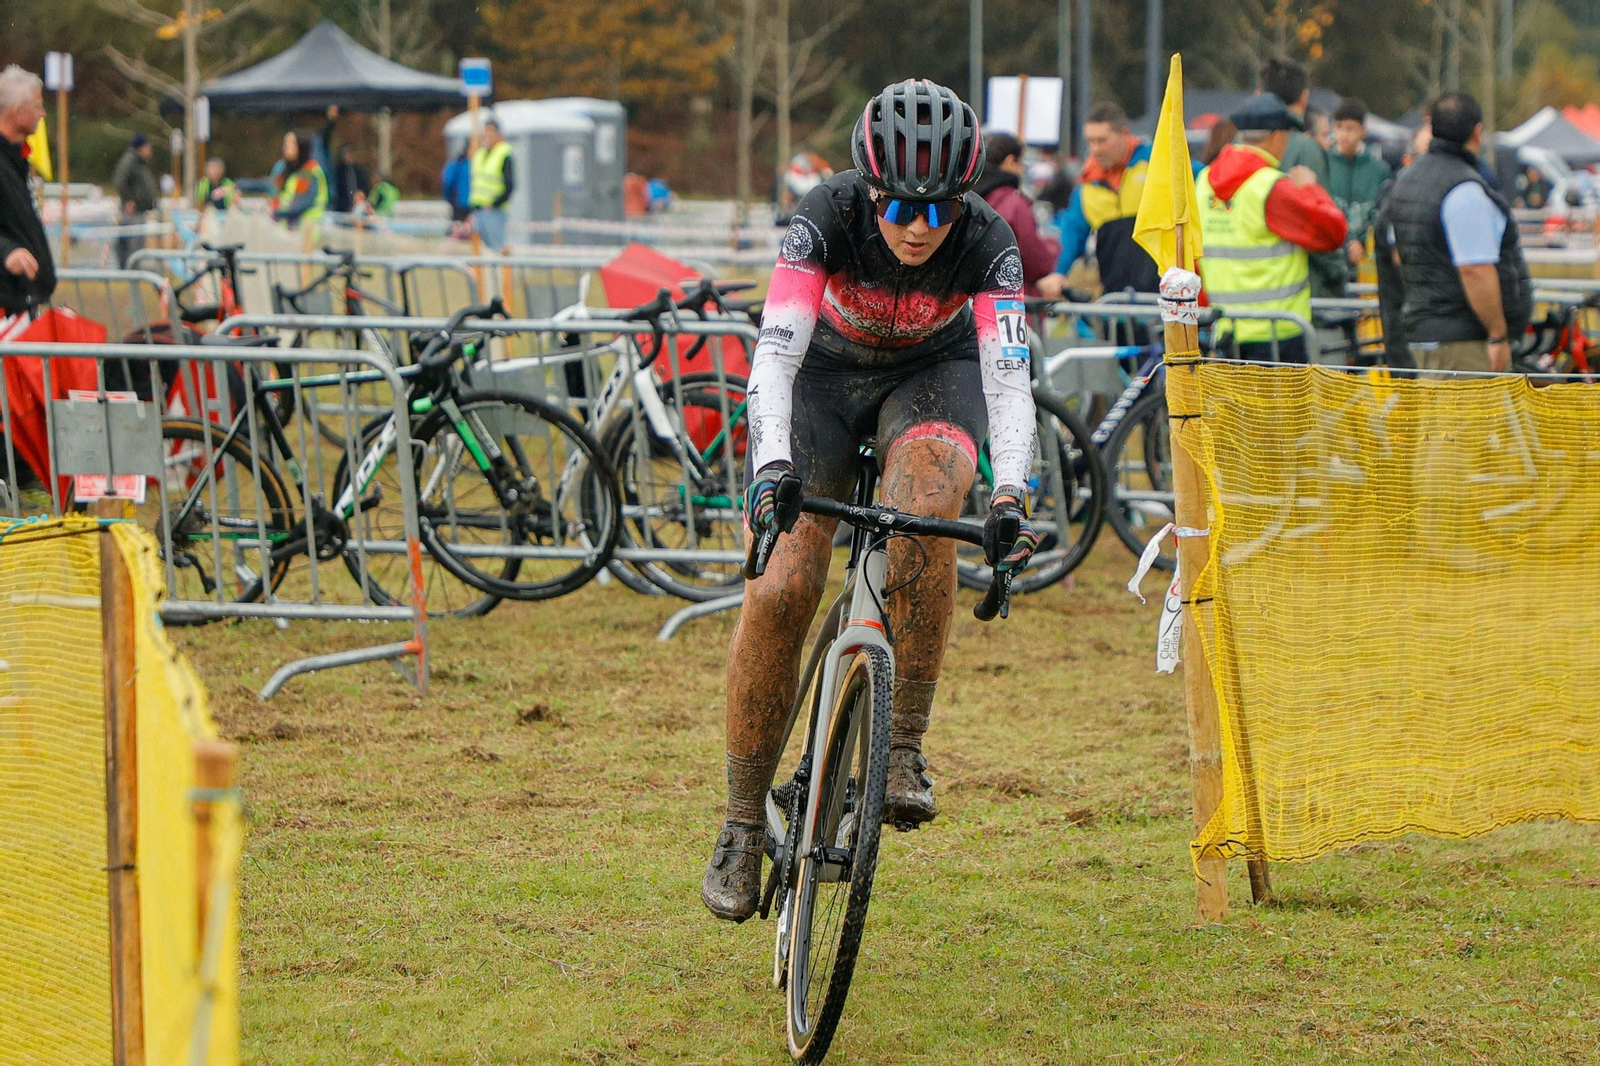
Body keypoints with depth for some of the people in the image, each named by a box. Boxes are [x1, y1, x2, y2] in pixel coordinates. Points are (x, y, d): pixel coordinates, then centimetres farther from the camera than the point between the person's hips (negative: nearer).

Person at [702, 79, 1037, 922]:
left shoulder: (986, 241, -28)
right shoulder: (829, 215, -31)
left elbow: (1009, 376, -36)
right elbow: (777, 348, -39)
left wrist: (1010, 495, -52)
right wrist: (772, 463, -55)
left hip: (932, 376, 0)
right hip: (826, 372, 0)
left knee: (924, 514, -34)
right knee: (783, 586, -16)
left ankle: (905, 748, -23)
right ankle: (744, 824, -3)